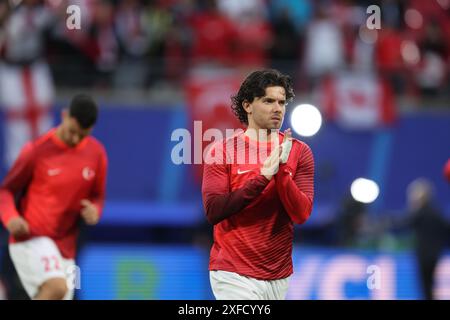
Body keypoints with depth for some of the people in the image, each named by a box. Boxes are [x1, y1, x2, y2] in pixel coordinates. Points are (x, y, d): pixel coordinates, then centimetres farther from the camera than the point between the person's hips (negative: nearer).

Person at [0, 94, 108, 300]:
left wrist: (94, 211, -10)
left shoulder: (96, 153, 2)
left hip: (65, 246, 6)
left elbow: (97, 196, 15)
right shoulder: (37, 150, -10)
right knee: (57, 287, -31)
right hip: (30, 238, -6)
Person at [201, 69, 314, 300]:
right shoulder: (222, 151, -3)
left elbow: (301, 214, -6)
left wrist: (281, 169, -19)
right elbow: (213, 211, -13)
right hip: (235, 277, -3)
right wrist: (262, 178, -20)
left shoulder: (298, 152, 3)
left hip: (279, 277, 3)